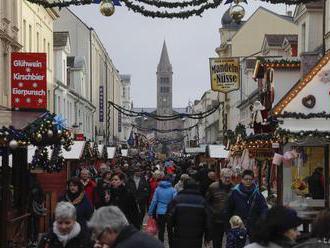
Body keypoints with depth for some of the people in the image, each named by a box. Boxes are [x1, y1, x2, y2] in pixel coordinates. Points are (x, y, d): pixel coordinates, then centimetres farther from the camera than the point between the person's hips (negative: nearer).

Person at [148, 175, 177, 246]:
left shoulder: (158, 189, 0)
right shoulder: (172, 190, -5)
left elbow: (154, 201, 1)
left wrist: (150, 212, 7)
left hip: (160, 213, 1)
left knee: (161, 231, 7)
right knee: (170, 231, 12)